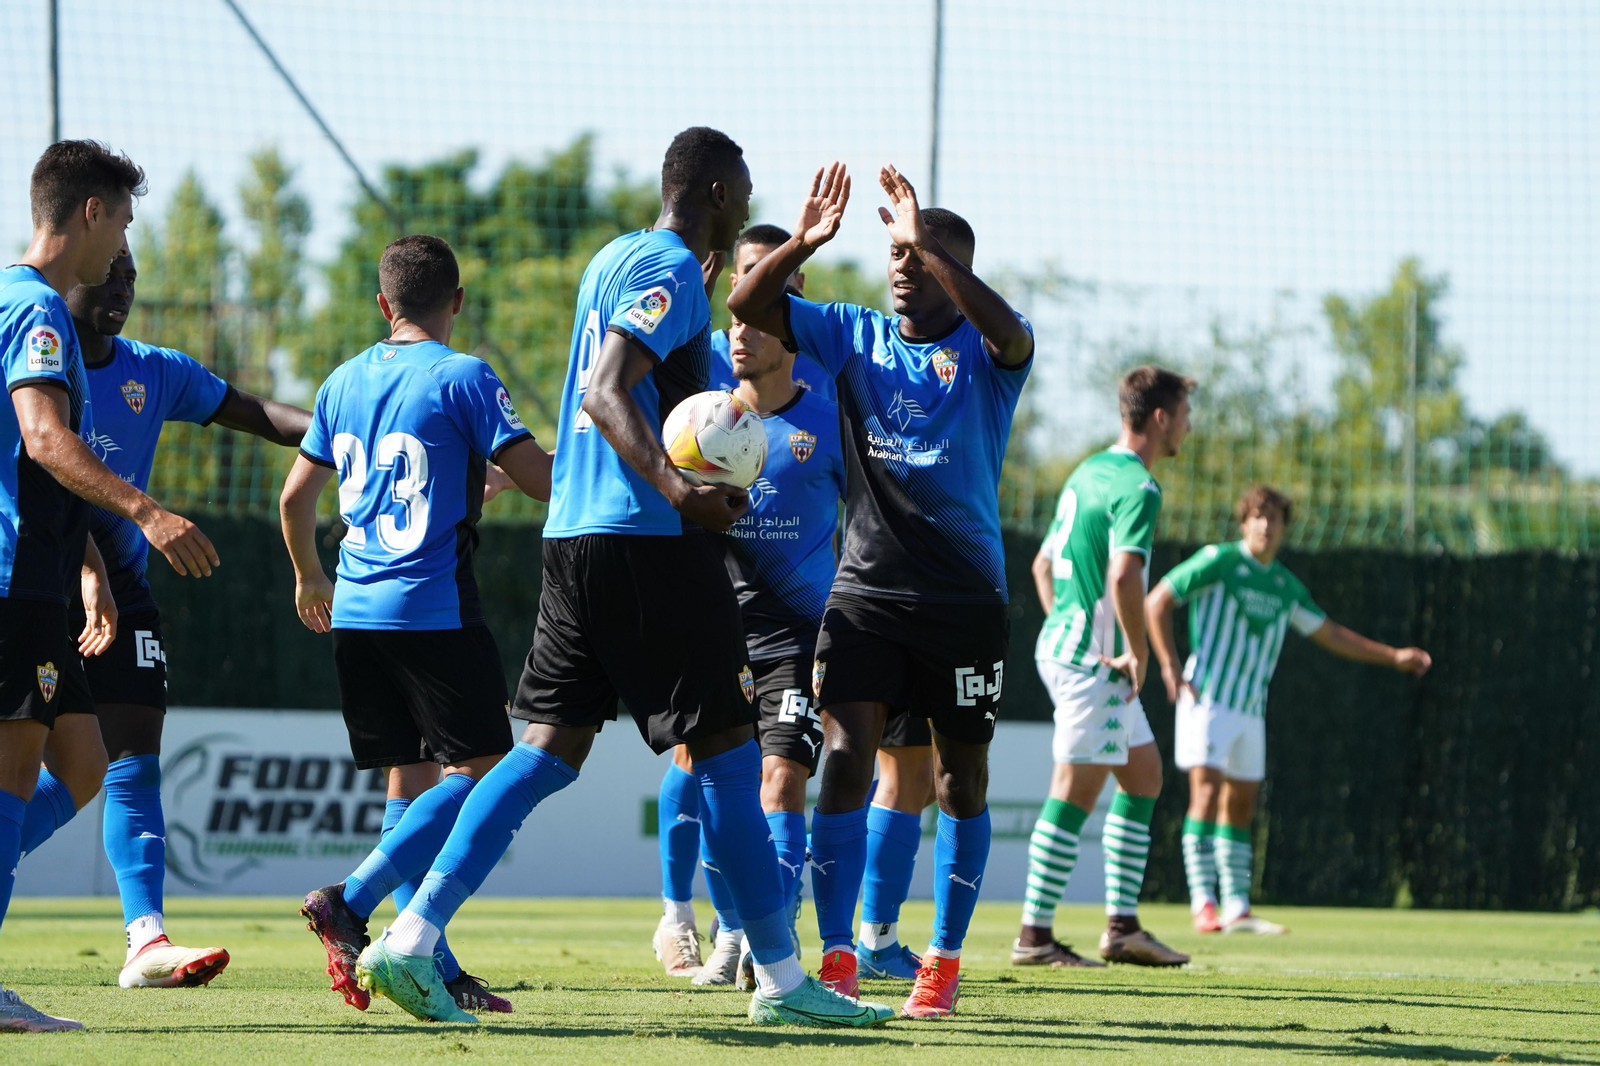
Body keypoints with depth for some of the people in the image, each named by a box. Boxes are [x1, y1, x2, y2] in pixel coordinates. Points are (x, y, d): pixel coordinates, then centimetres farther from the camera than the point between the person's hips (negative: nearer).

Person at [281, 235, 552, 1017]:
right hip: (434, 609, -7)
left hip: (355, 610, 7)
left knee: (409, 777, 10)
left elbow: (295, 495, 17)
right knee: (479, 770, -1)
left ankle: (435, 967, 5)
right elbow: (540, 479, -12)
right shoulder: (464, 379, -7)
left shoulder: (345, 382, 11)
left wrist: (309, 577, 34)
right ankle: (351, 902, -16)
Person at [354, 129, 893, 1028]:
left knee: (551, 747, 5)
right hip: (645, 541, -9)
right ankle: (781, 978, 1)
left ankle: (410, 942, -5)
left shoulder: (615, 259, 19)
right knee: (728, 748, -2)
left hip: (575, 533, 9)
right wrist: (679, 490, -31)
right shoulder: (671, 268, -9)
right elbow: (604, 392, -20)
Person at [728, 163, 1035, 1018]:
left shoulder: (984, 352, -4)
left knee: (960, 778, 5)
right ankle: (837, 960, -11)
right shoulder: (856, 337, 6)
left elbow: (1010, 333, -29)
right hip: (867, 588, 2)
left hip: (965, 596, -2)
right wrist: (804, 243, -19)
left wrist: (927, 241, -32)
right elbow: (748, 305, -1)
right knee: (844, 758, -12)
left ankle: (945, 961, 16)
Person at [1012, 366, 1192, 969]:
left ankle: (1122, 925, 14)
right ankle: (1035, 936, -3)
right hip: (1093, 659, -10)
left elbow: (1043, 563, 23)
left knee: (1144, 774, 14)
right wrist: (1139, 651, -18)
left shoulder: (1089, 473, 15)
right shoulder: (1137, 487, -15)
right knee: (1076, 792, -6)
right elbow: (1124, 575, -28)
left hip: (1065, 643, 10)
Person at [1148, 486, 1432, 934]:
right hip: (1206, 697, -7)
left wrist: (1392, 656, 17)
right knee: (1206, 790, -16)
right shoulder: (1217, 561, -7)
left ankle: (1236, 909, 13)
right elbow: (1157, 602, -6)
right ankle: (1203, 905, -19)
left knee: (1240, 804, 8)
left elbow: (1330, 634, 22)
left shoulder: (1286, 586, 12)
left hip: (1250, 709, 7)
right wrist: (1169, 666, -14)